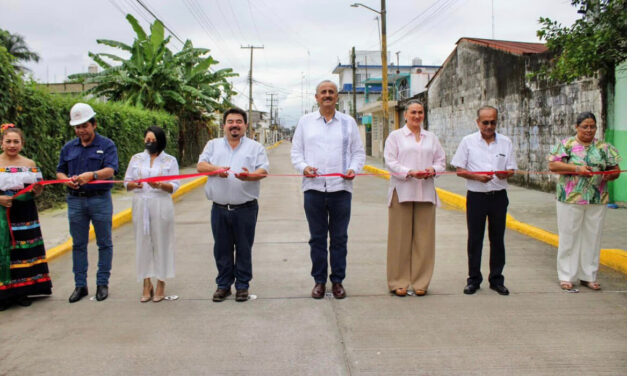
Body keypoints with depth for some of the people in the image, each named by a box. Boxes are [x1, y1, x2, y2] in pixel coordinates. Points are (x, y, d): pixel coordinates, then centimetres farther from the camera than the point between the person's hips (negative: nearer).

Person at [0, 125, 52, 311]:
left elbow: (36, 191, 13)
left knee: (25, 251, 5)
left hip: (26, 214, 3)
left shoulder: (30, 164, 9)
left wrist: (37, 190, -8)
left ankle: (22, 292, 16)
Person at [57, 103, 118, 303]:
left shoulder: (107, 145, -1)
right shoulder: (68, 148, 12)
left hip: (100, 199, -3)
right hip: (75, 201, 3)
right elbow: (60, 172, 13)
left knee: (104, 243, 3)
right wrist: (66, 180, -10)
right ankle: (80, 285, 16)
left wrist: (92, 175, -33)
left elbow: (110, 170, -15)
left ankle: (102, 284, 14)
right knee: (78, 244, 8)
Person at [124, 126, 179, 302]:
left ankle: (161, 284, 10)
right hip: (140, 205, 2)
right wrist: (134, 185, -11)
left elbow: (174, 186, 0)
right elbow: (126, 182, 11)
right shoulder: (136, 159, 12)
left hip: (161, 205, -2)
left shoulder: (170, 160, 5)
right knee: (143, 242, 2)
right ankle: (147, 284, 10)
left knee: (161, 242, 0)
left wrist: (161, 185, -19)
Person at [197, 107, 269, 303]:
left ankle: (242, 285, 18)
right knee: (222, 248, 10)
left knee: (244, 248, 6)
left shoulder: (256, 147, 6)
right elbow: (201, 165, 2)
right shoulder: (213, 145, 12)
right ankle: (223, 284, 23)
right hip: (219, 208, 2)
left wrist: (249, 176, -27)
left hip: (245, 208, -2)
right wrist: (216, 169, -19)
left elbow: (263, 171, -6)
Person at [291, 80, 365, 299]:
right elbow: (296, 151, 10)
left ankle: (337, 281, 17)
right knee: (317, 238, 7)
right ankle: (319, 281, 17)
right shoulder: (305, 122, 11)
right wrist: (303, 167, -9)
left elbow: (358, 152, 11)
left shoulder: (348, 122, 11)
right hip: (314, 188, 0)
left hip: (341, 188, 0)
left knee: (339, 238, 5)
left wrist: (354, 168, -8)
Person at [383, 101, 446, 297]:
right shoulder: (395, 136, 7)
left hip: (426, 192, 3)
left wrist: (433, 170, -6)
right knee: (400, 237, -2)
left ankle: (420, 282, 12)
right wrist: (410, 172, -18)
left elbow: (441, 161, 17)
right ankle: (398, 282, 6)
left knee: (423, 237, 3)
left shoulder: (431, 138, 18)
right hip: (401, 192, -3)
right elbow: (390, 161, -3)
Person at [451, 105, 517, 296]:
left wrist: (505, 174, -15)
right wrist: (477, 176, -17)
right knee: (474, 239, 4)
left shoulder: (505, 142, 7)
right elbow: (459, 170, 0)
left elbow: (511, 170, 9)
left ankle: (497, 279, 18)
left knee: (497, 238, 7)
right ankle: (474, 279, 16)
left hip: (498, 196, 2)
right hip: (476, 196, -1)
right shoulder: (468, 141, 2)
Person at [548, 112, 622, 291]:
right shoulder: (566, 144, 2)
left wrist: (609, 175, -12)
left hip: (597, 200, 3)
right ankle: (566, 276, 11)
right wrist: (576, 169, -17)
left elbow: (616, 170, 11)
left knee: (592, 237, 7)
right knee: (569, 237, 1)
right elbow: (552, 165, -7)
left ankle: (588, 276, 18)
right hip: (570, 199, -3)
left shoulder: (604, 147, 11)